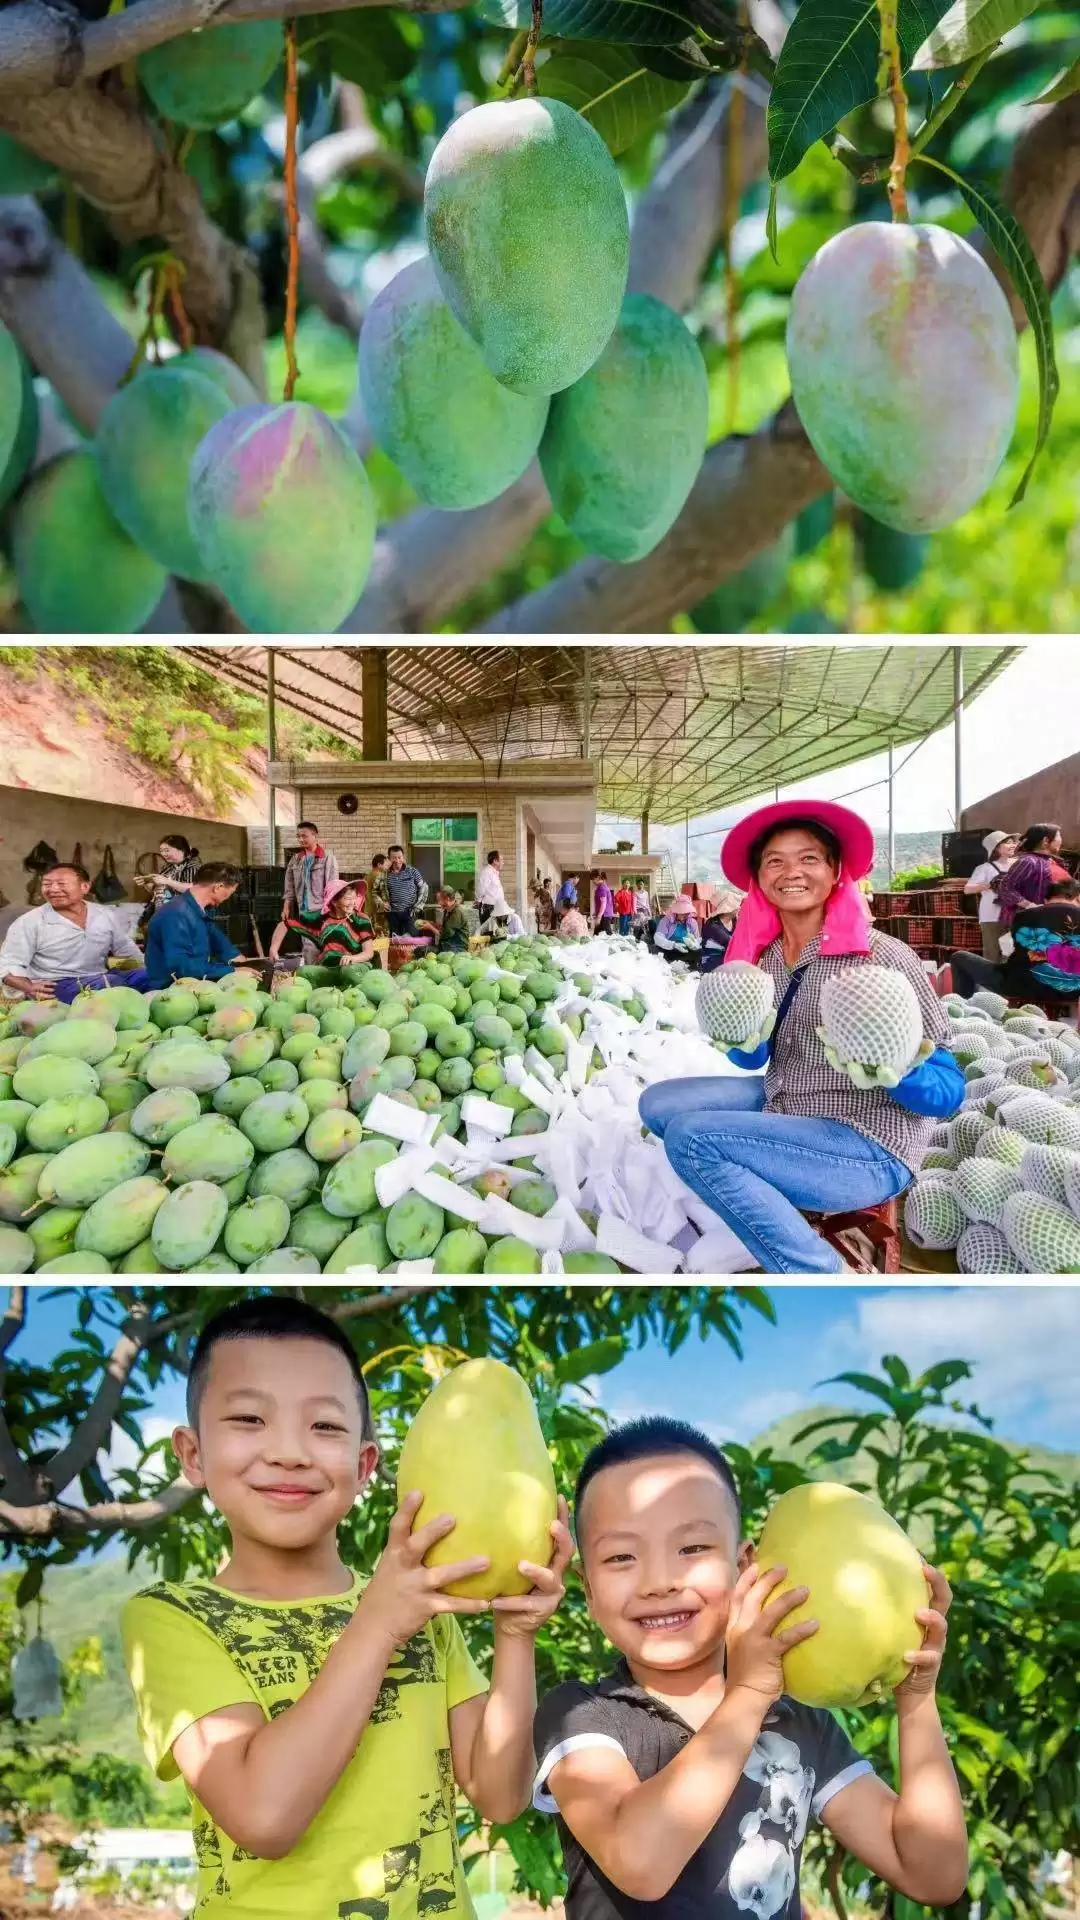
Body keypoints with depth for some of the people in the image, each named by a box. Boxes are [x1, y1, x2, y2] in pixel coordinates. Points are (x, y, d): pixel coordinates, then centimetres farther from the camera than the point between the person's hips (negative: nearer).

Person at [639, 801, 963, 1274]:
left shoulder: (883, 957, -16)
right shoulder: (762, 957, 3)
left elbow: (948, 1088, -12)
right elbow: (755, 1059, 14)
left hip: (868, 1148, -8)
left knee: (689, 1136, -23)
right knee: (658, 1102, 9)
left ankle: (820, 1271, -13)